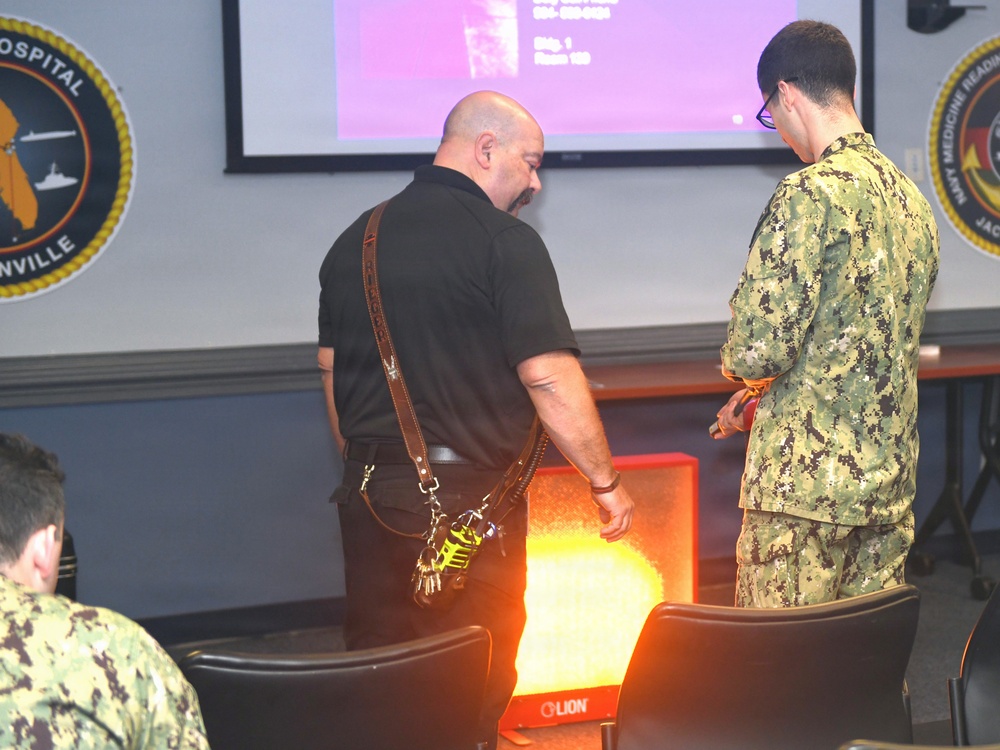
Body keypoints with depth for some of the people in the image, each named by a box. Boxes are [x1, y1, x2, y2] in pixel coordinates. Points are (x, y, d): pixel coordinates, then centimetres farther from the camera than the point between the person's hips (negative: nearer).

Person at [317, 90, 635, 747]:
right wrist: (607, 484, -8)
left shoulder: (355, 241, 10)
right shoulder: (504, 241, -11)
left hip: (369, 494, 6)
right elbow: (549, 378, -17)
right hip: (468, 496, -6)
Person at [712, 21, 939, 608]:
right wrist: (759, 393, 22)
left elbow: (758, 349, -20)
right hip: (891, 482, 8)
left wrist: (740, 369, 4)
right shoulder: (913, 201, 12)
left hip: (805, 479, -8)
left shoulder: (811, 194, -16)